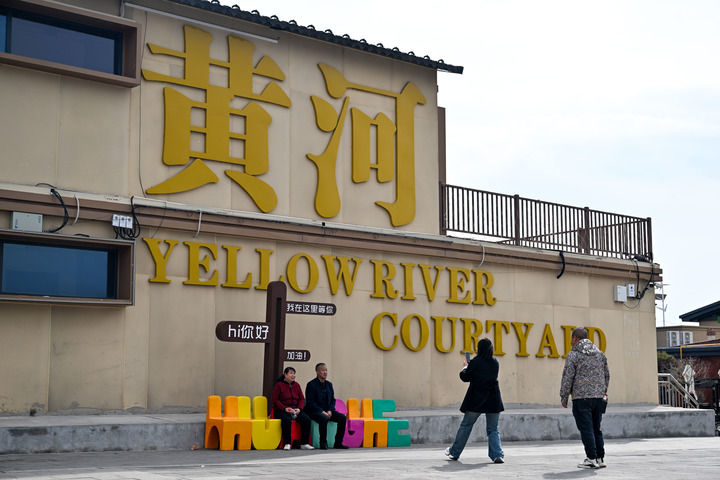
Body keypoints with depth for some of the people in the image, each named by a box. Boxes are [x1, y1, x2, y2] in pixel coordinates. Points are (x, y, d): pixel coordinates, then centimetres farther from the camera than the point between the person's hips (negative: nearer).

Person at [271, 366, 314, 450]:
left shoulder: (296, 385, 13)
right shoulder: (279, 385, -1)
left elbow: (302, 398, 13)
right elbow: (275, 400, -5)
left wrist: (299, 408, -7)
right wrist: (285, 408, -18)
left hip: (296, 410, 5)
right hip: (281, 410, -5)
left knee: (306, 419, -22)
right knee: (287, 420, -38)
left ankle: (304, 443, -15)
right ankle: (287, 443, -28)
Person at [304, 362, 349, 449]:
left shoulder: (329, 384, 14)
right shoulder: (311, 384, -6)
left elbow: (332, 399, 15)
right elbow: (310, 402, -12)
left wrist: (330, 411, -4)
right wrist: (322, 411, -20)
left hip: (327, 411, 7)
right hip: (314, 411, -6)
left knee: (343, 418, -14)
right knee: (324, 418, -37)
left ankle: (338, 443, -8)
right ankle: (323, 443, -23)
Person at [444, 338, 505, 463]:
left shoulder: (475, 362, -9)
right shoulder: (495, 363, 5)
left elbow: (465, 377, -3)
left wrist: (465, 367, 16)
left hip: (476, 400, -3)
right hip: (493, 401, 3)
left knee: (465, 426, 11)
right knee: (493, 429, 8)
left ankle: (454, 452, 21)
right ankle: (497, 455, -7)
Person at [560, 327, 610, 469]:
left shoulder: (573, 355, -6)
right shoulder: (600, 353, 13)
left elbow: (567, 378, -8)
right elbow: (607, 375, 18)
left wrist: (563, 398, 0)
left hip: (581, 398, -6)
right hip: (599, 398, 6)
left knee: (586, 429, -4)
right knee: (596, 429, 13)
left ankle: (591, 459, -7)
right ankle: (600, 458, 13)